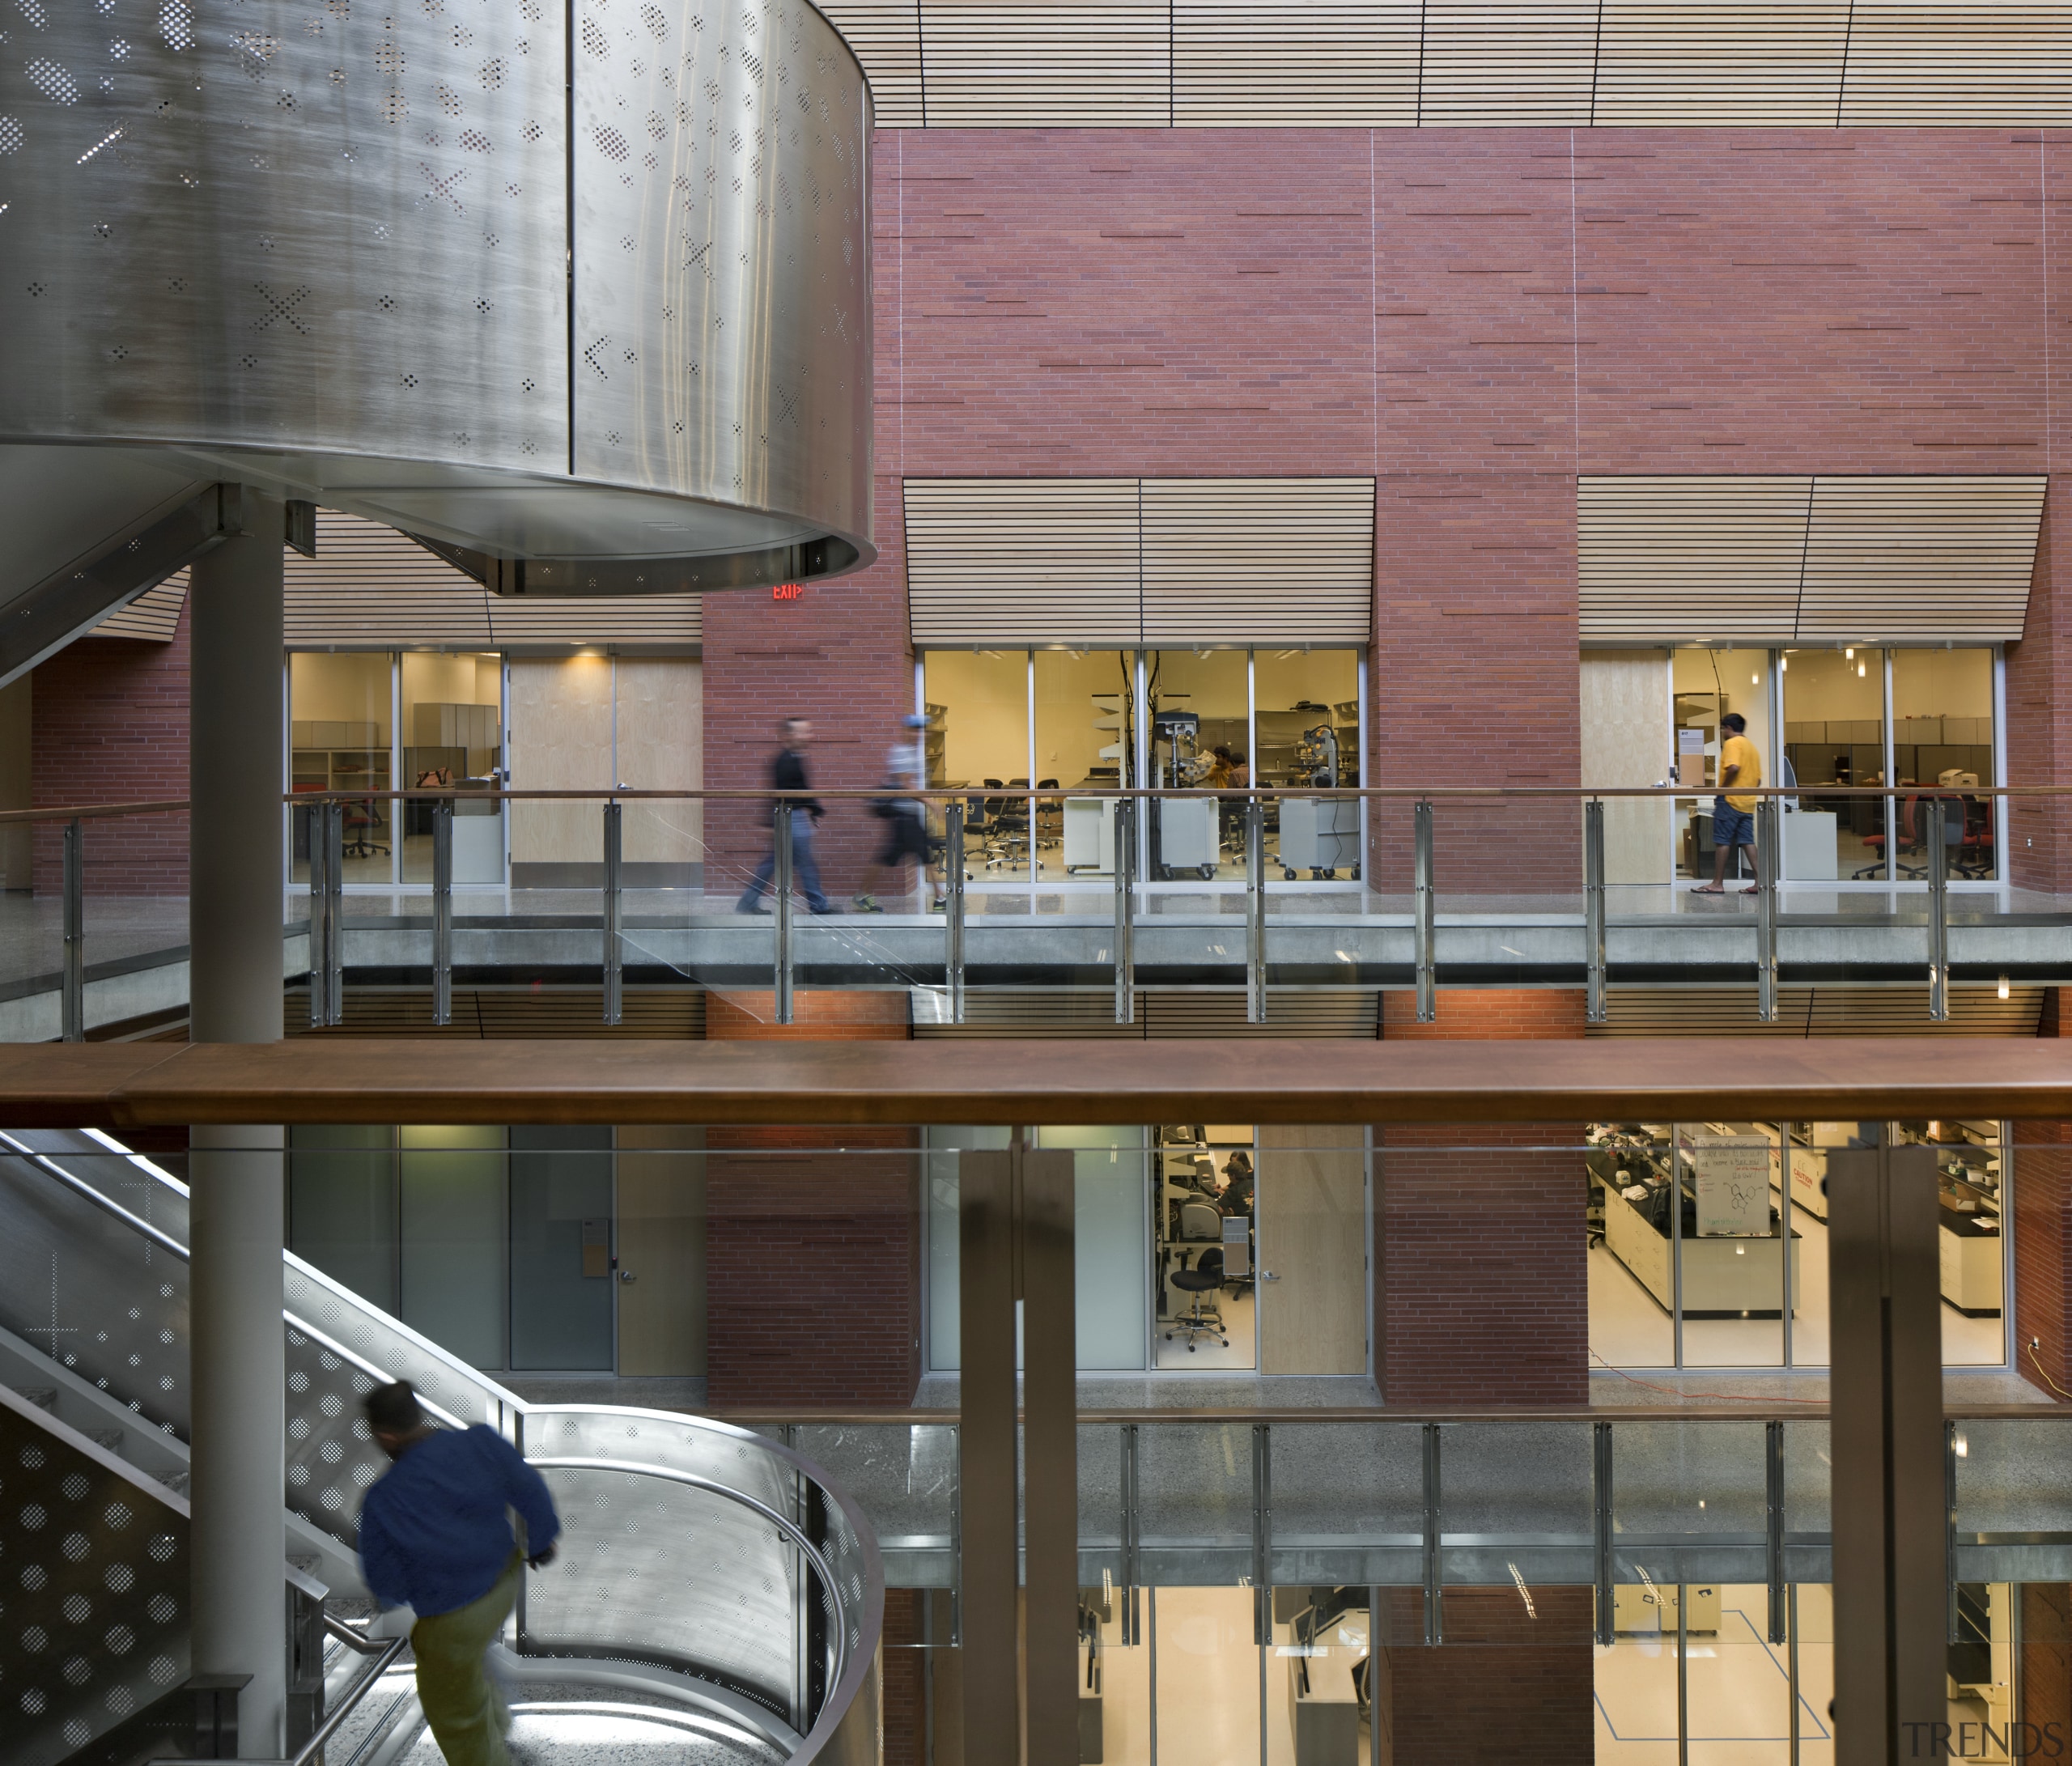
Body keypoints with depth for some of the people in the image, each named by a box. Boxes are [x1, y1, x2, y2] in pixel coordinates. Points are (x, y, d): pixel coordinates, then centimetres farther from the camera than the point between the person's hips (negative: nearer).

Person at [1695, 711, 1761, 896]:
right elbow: (1758, 779, 18)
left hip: (1730, 799, -8)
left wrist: (1722, 788, -14)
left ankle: (1718, 883, -2)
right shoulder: (1751, 746, 19)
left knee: (1722, 841, -3)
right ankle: (1760, 880, -2)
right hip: (1747, 802, 8)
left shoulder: (1732, 743, -8)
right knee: (1747, 841, 6)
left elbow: (1733, 767, -25)